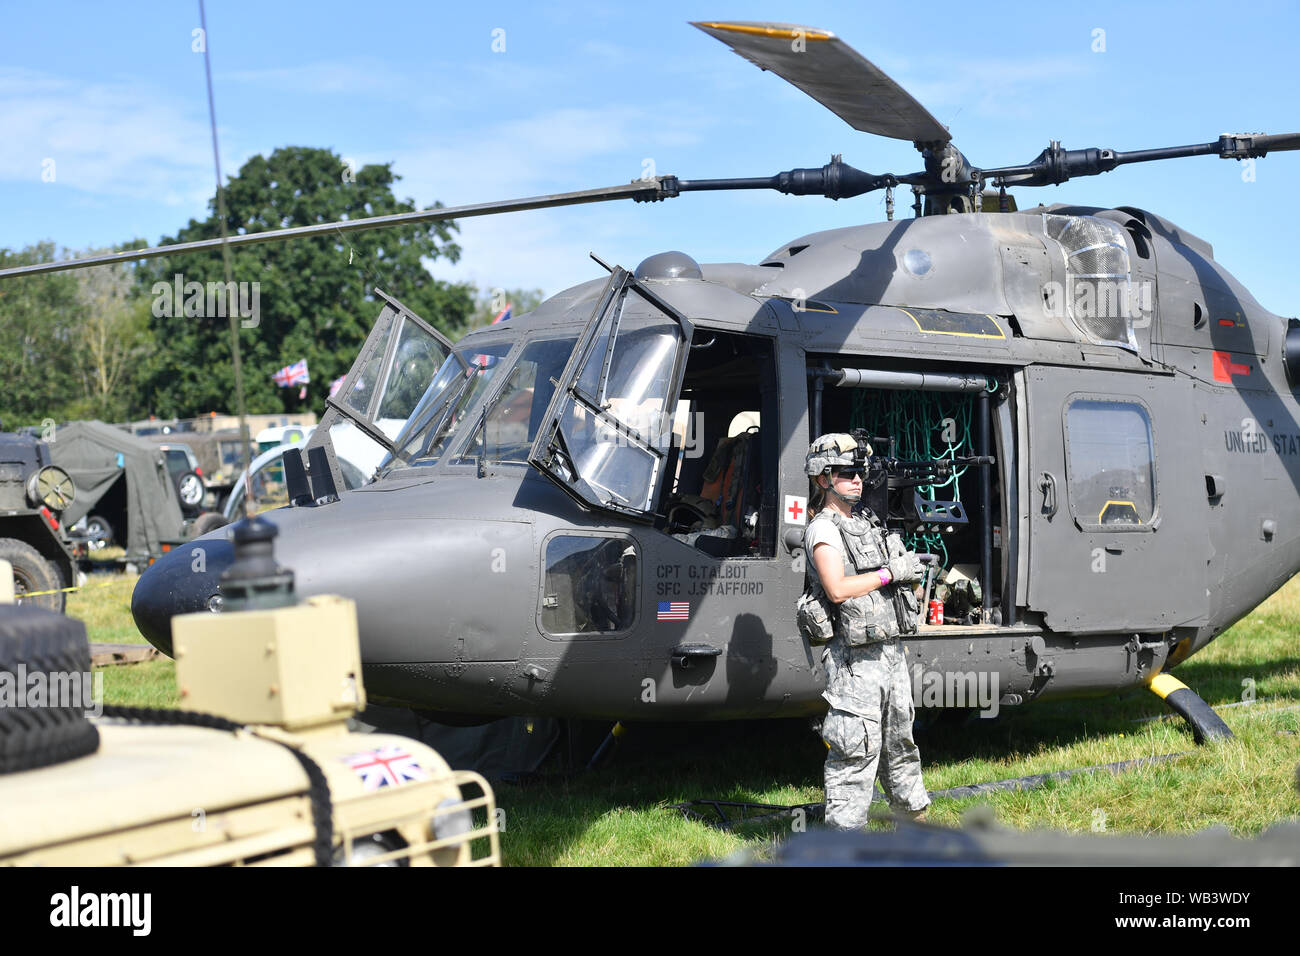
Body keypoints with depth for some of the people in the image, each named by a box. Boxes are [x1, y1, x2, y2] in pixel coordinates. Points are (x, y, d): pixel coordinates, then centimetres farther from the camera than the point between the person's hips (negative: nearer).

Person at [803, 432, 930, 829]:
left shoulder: (867, 523, 17)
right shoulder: (823, 530, -11)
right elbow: (838, 589, -23)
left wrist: (910, 566, 5)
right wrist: (890, 572, -17)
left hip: (891, 651, 9)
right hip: (856, 660, -9)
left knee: (900, 741, 20)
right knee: (856, 753, -7)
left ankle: (916, 815, 33)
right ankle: (844, 837, -2)